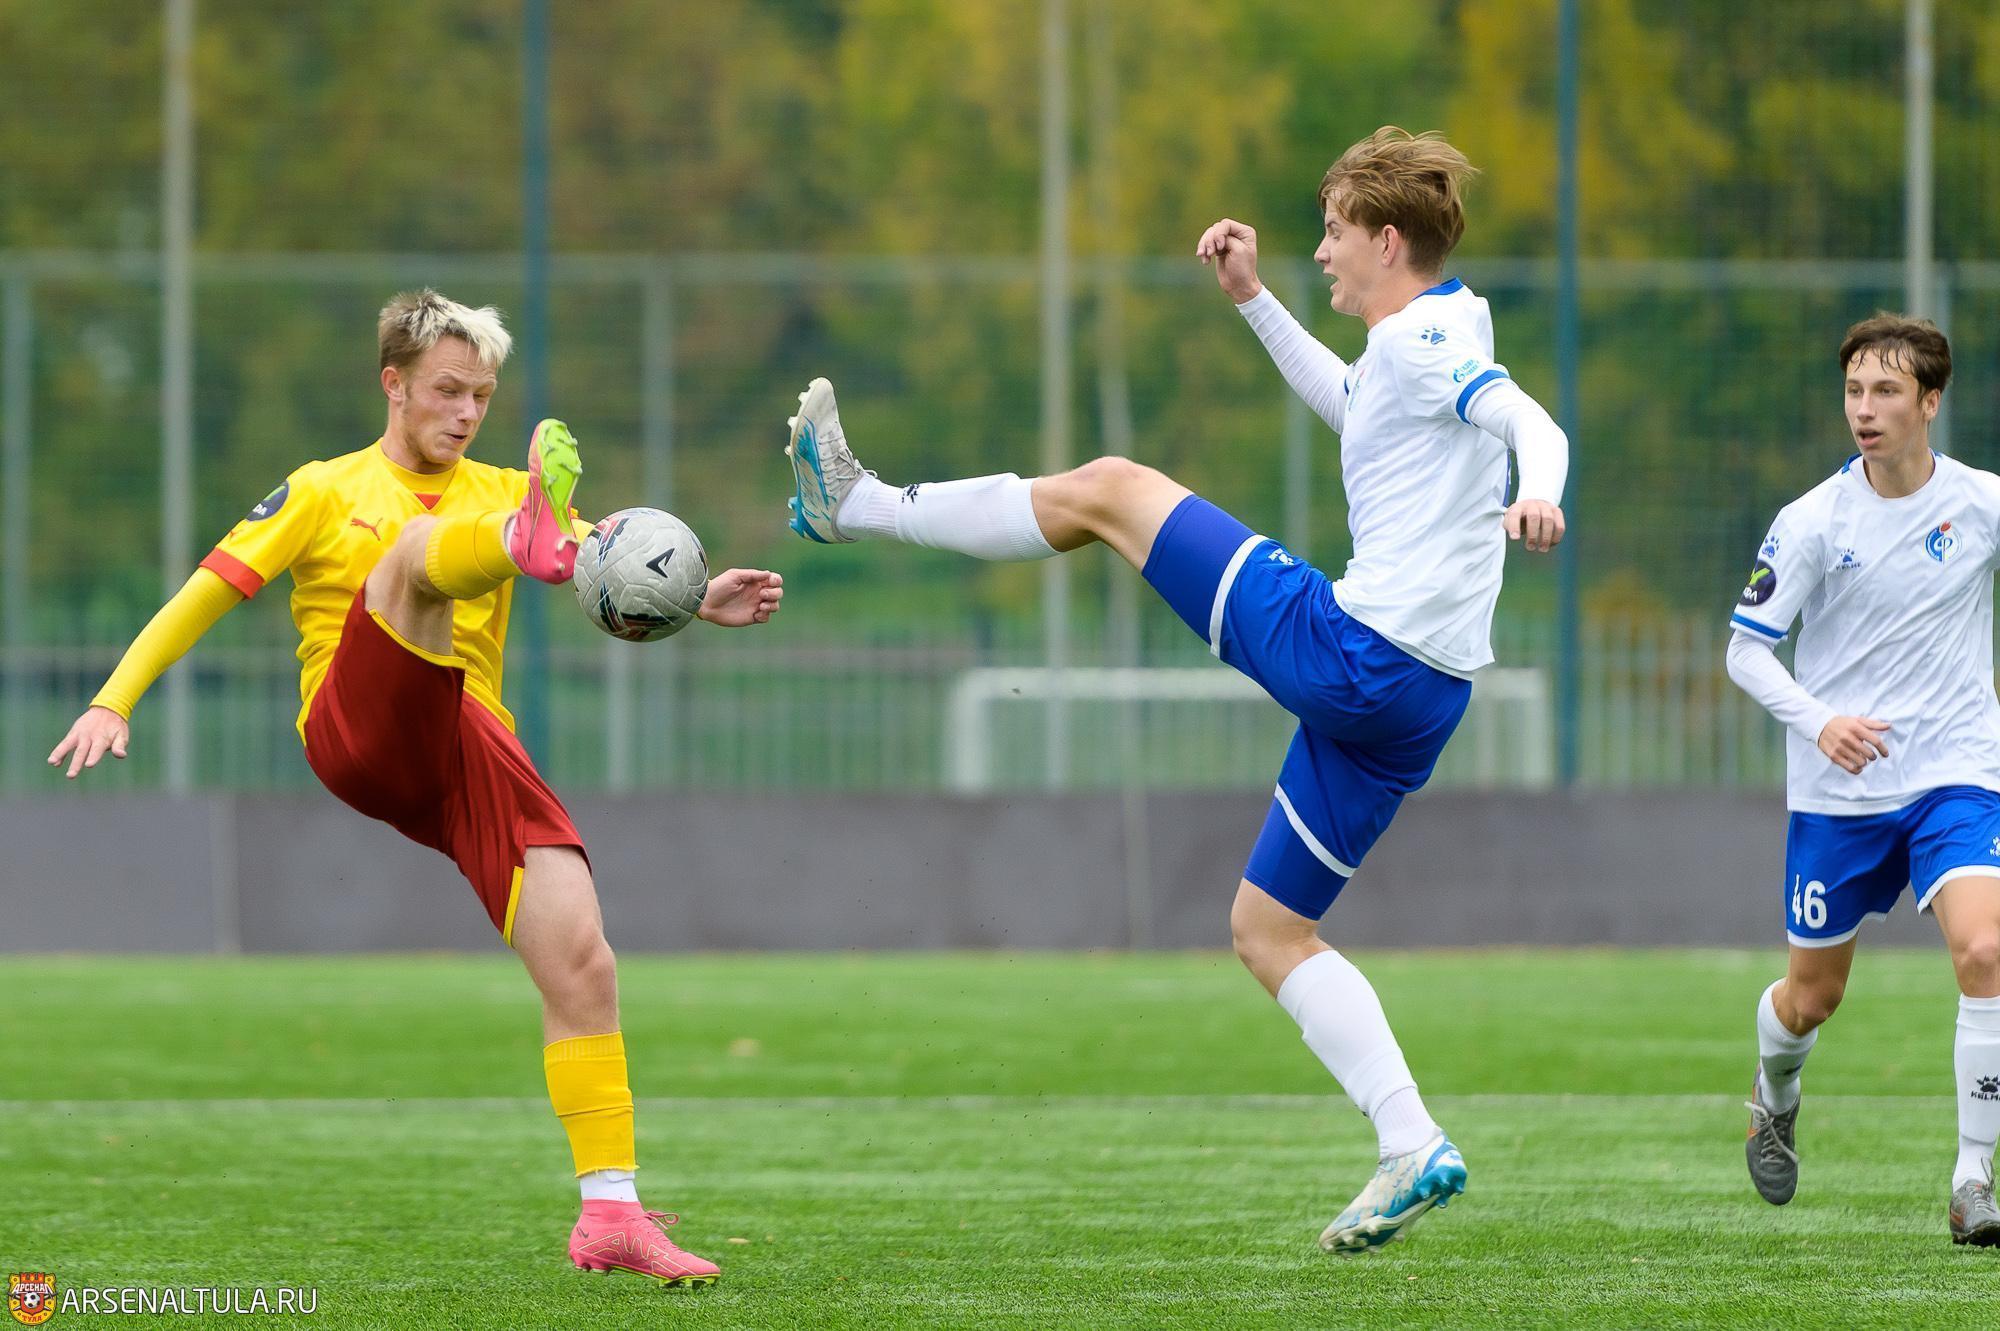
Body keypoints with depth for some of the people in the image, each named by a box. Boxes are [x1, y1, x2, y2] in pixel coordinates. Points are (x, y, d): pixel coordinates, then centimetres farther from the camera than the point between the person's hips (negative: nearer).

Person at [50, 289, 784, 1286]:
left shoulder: (501, 494, 21)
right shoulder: (326, 493, 15)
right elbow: (205, 594, 11)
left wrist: (699, 600, -15)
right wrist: (115, 699, -3)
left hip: (470, 749, 3)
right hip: (358, 734, -3)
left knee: (582, 962, -15)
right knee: (420, 547, -29)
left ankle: (609, 1214, -12)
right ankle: (533, 543, -66)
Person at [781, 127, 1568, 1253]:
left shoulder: (1422, 341, -9)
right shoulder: (1431, 343, 20)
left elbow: (1530, 421, -28)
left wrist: (1539, 493, -49)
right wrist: (1255, 300, 39)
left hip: (1342, 650, -10)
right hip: (1416, 698, 10)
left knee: (1109, 488, 2)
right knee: (1269, 928, 16)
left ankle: (859, 507, 15)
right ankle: (1413, 1150, 5)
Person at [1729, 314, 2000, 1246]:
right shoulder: (1812, 522, -9)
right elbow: (1746, 650, -5)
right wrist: (1818, 719, -21)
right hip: (1837, 790, 0)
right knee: (1813, 995, 11)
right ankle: (1775, 1096, 47)